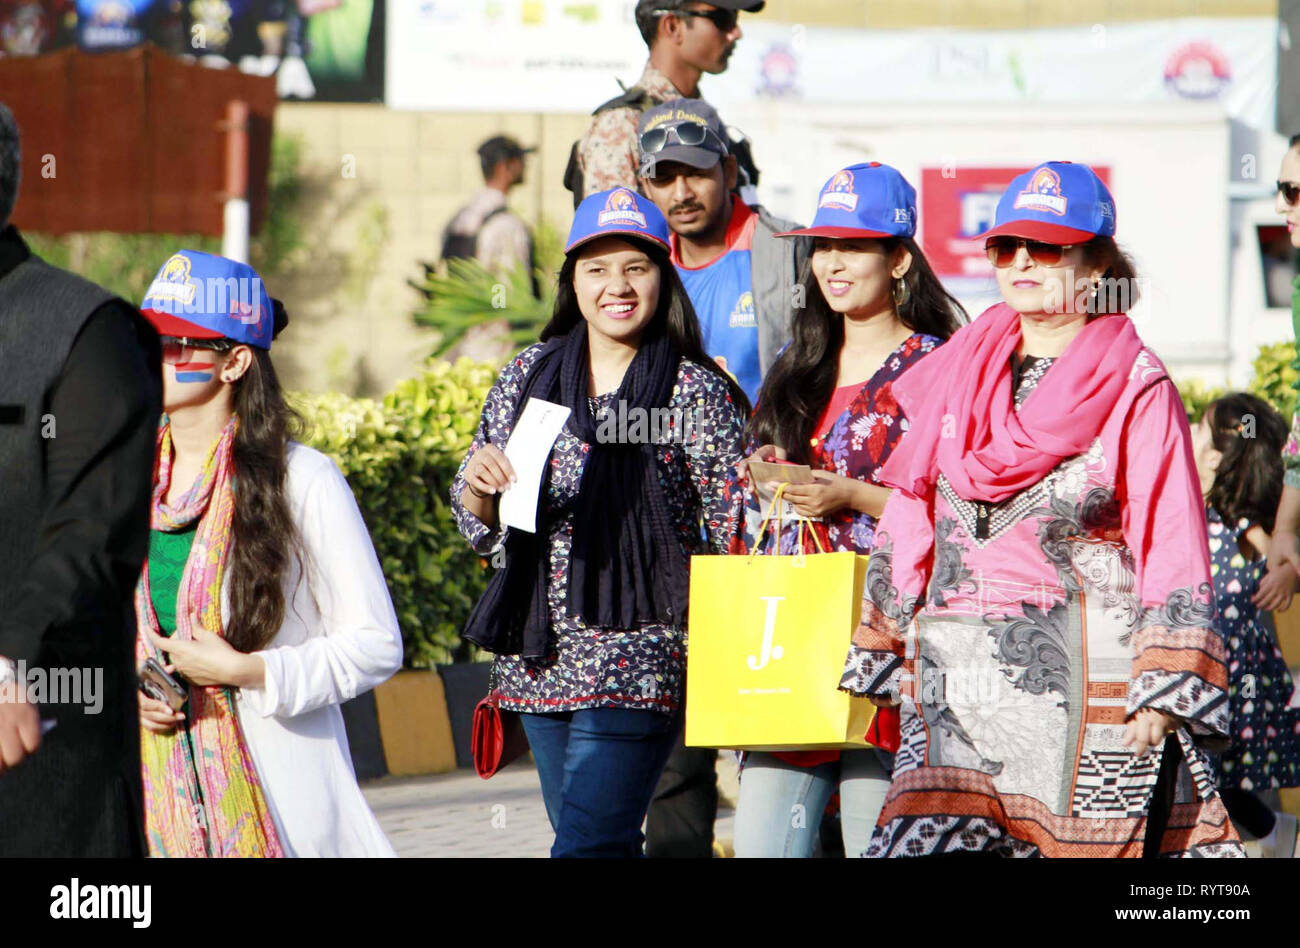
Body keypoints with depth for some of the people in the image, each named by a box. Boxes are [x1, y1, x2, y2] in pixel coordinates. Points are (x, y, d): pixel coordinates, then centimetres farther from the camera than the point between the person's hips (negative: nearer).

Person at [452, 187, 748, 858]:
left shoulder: (695, 392, -4)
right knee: (597, 842, 13)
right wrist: (478, 483, -9)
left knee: (586, 844, -15)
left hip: (638, 658, -5)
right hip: (537, 658, 5)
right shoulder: (528, 376, 8)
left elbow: (735, 537, -1)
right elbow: (479, 530, 13)